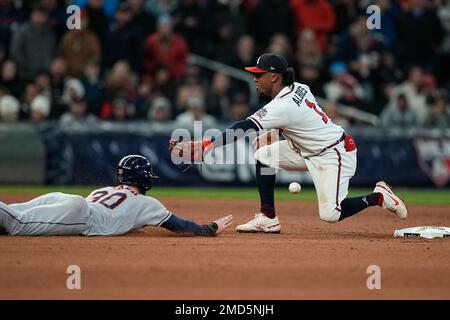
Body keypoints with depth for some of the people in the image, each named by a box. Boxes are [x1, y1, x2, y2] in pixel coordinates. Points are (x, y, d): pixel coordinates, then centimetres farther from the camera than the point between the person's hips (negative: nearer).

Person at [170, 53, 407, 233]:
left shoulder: (283, 106, -27)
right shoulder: (298, 88, -1)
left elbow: (243, 129, -33)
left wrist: (205, 146, -37)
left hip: (334, 153, -10)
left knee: (330, 214, -16)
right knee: (264, 155, 2)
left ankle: (378, 197, 6)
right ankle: (268, 219, 4)